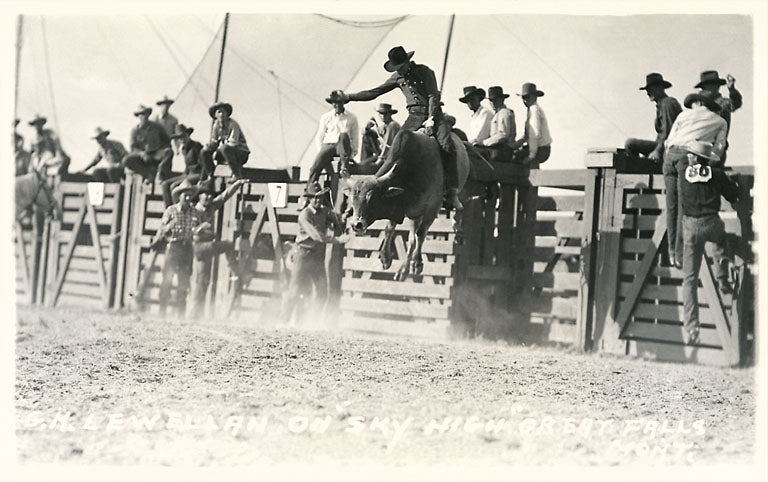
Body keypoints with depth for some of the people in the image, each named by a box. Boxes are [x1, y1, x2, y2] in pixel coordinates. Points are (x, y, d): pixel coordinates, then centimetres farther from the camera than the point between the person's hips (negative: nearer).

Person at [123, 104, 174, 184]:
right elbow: (133, 148, -4)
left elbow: (167, 141, 11)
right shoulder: (135, 131, 2)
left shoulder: (157, 127, 5)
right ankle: (149, 173, -19)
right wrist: (142, 153, -26)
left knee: (169, 152, -34)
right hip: (143, 156, 1)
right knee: (126, 161, -27)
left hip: (156, 155, -1)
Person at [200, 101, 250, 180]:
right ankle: (210, 176, 9)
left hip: (242, 154, -7)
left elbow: (233, 144, -26)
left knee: (225, 148, -37)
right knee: (205, 152, -1)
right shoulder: (216, 125, 1)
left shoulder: (233, 124, -20)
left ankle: (238, 175, -29)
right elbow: (214, 143, 10)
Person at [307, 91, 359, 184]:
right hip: (328, 145, 1)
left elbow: (355, 138, 11)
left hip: (342, 147, 0)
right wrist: (321, 151, -1)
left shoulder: (352, 118, 10)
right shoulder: (325, 117, 13)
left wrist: (352, 153, -3)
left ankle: (344, 165, -34)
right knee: (316, 166, -26)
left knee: (344, 135, -35)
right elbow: (319, 137, 14)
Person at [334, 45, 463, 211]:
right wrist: (348, 97, 8)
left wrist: (431, 120, -17)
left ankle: (452, 193, -19)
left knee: (447, 148, -22)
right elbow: (374, 92, 13)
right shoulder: (398, 77, 10)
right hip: (414, 117, 3)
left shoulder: (424, 71, -2)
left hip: (433, 113, -3)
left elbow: (434, 96, -7)